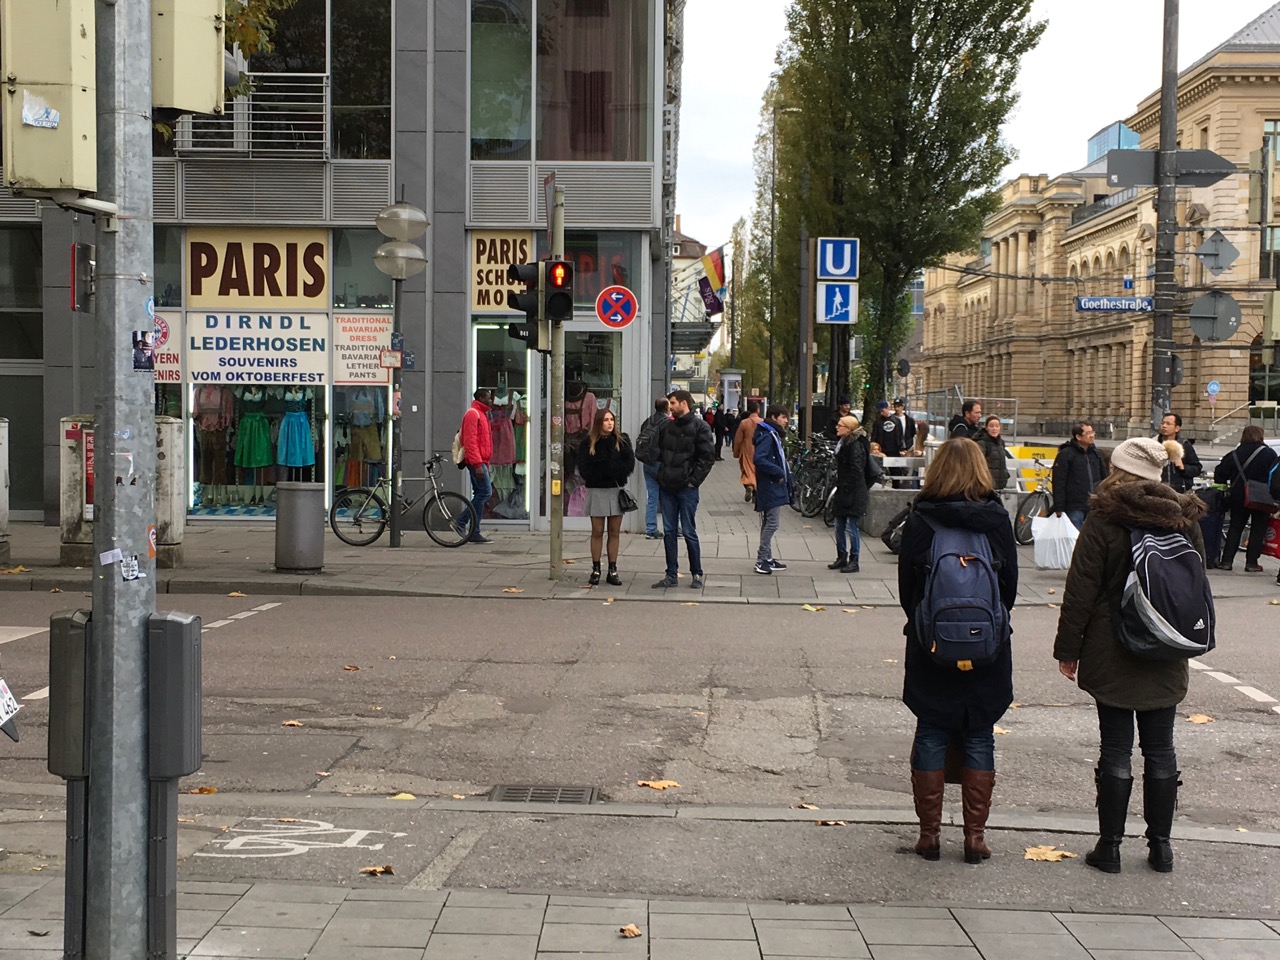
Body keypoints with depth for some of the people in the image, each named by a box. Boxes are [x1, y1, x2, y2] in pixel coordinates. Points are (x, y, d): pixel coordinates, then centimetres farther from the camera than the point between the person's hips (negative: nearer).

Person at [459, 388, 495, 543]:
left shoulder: (481, 414, 22)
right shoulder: (472, 414, -10)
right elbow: (470, 441, -18)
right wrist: (478, 464, -23)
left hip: (480, 462, 10)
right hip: (477, 462, -10)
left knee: (480, 495, 8)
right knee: (485, 492, -14)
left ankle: (474, 533, 9)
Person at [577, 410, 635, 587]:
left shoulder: (622, 441, 4)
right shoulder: (589, 442, 0)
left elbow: (630, 463, -3)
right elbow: (583, 466, -4)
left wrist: (615, 473, -14)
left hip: (616, 489, 1)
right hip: (596, 490, -1)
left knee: (614, 532, 4)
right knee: (597, 532, 3)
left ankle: (613, 570, 10)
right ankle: (595, 570, 9)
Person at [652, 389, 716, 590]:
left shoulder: (700, 427, -6)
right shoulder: (667, 426, 12)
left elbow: (708, 457, -10)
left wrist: (694, 480, -13)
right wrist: (662, 474, 9)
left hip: (686, 488, -6)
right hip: (666, 487, 6)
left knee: (689, 532, -1)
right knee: (669, 532, 7)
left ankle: (697, 574, 13)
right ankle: (672, 575, 14)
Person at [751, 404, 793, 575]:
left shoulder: (773, 435, 15)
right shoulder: (767, 436, -16)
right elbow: (758, 459, -27)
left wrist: (786, 475, 8)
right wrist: (779, 472, -21)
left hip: (774, 486, 10)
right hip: (771, 486, -10)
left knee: (768, 523, 14)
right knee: (771, 523, -8)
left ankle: (767, 559, 21)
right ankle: (762, 560, -3)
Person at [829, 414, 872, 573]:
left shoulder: (856, 446, -16)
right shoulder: (843, 443, 14)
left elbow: (856, 472, -20)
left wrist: (847, 492, -21)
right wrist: (839, 490, 16)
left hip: (853, 494, -10)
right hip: (843, 492, 10)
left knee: (851, 528, -3)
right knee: (839, 527, 14)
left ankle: (854, 561, 5)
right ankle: (842, 557, 24)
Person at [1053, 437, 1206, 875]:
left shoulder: (1105, 521, -11)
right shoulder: (1185, 520, 4)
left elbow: (1081, 591, -11)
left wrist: (1068, 649, -3)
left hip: (1113, 656, -4)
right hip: (1167, 658, 4)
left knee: (1116, 748, 2)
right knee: (1160, 748, 11)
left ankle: (1110, 846, 7)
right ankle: (1160, 845, 18)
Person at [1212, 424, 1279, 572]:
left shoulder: (1235, 454, -1)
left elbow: (1220, 474, 0)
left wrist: (1224, 488, 14)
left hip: (1238, 499, 3)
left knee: (1235, 529, 12)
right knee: (1258, 530, 7)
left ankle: (1226, 561, 7)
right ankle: (1251, 563, 5)